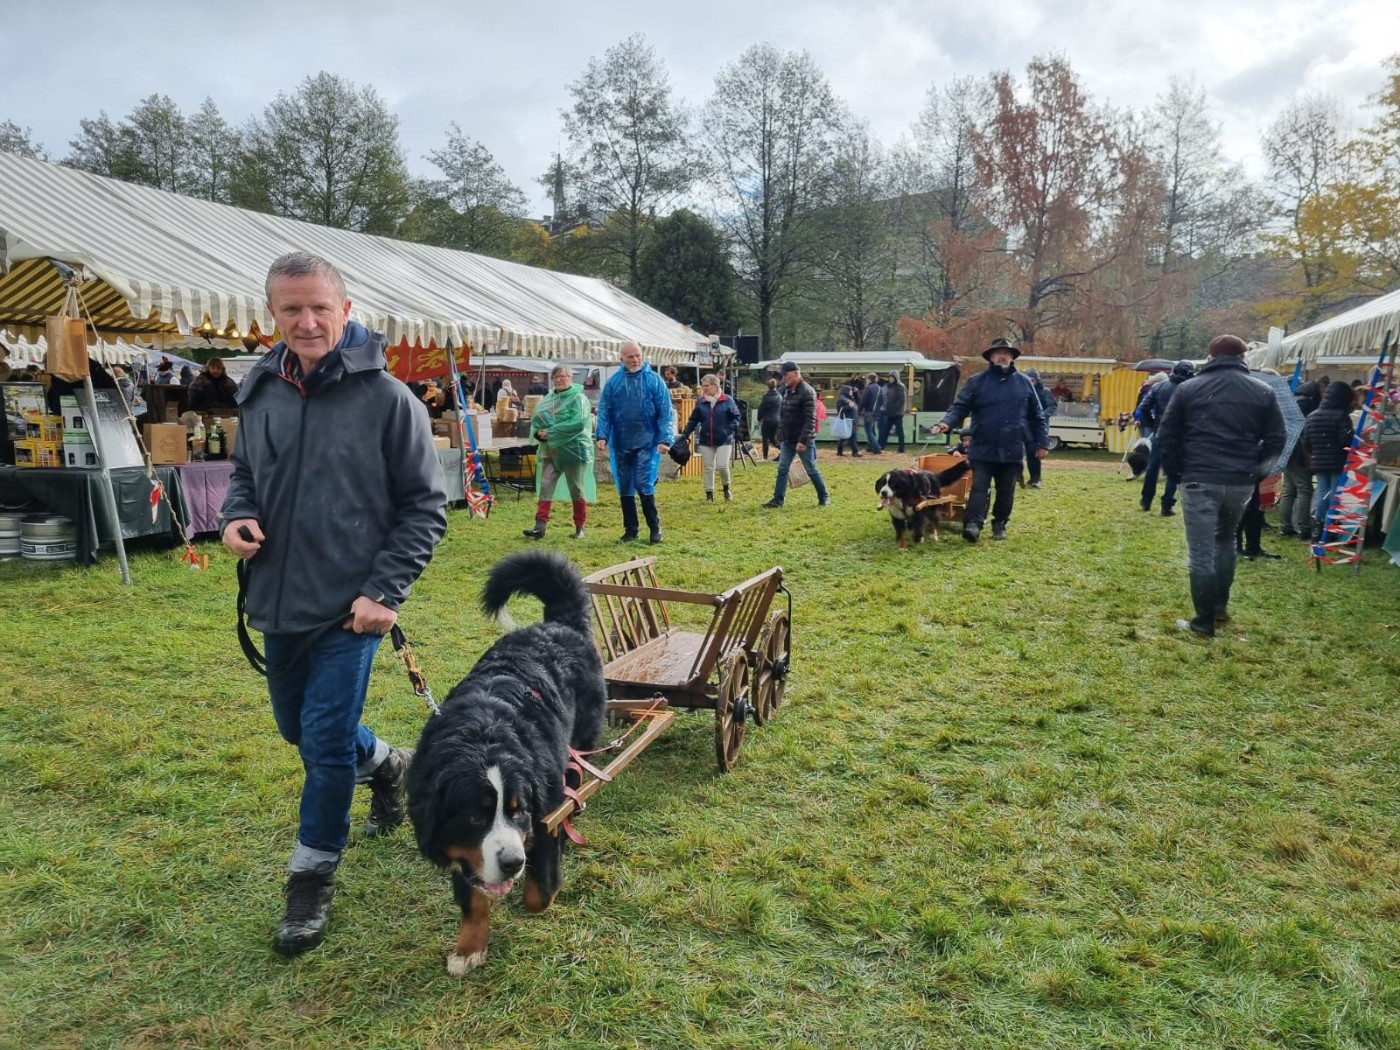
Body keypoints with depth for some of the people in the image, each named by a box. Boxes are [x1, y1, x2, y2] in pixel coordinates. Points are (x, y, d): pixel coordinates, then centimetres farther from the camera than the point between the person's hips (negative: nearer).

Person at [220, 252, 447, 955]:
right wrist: (237, 516, -5)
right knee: (298, 728, 21)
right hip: (278, 602, 6)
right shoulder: (262, 394, 1)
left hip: (350, 607, -6)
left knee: (326, 741, -3)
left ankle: (312, 880, 19)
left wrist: (385, 591, -16)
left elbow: (425, 506, -10)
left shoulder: (387, 398, -14)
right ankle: (387, 765, 49)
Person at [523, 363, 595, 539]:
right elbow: (536, 418, 12)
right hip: (550, 451, 6)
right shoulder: (548, 398, 13)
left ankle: (580, 527, 15)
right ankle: (540, 525, -4)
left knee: (576, 489, 4)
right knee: (545, 486, -2)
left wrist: (551, 432, -18)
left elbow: (578, 423, -19)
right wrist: (539, 432, -11)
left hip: (573, 450, -6)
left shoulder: (579, 398, -6)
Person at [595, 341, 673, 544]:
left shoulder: (654, 380, -1)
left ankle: (654, 527, 6)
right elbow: (604, 411, 2)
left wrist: (665, 438, -13)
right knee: (625, 488, 9)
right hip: (621, 443, 3)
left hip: (646, 443, -3)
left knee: (644, 484, -9)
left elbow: (665, 412, -4)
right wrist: (602, 435, -10)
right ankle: (630, 530, 20)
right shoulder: (613, 382, 3)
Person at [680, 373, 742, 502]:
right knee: (708, 468, 6)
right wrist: (685, 434, 0)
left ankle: (726, 488, 17)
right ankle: (709, 494, 15)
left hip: (724, 440, -3)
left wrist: (731, 429, -14)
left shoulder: (727, 400, -4)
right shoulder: (701, 401, 4)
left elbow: (736, 417, 2)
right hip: (706, 440, 3)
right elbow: (693, 420, 8)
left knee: (722, 466, -10)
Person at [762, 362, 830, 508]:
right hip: (788, 440, 7)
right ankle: (778, 499, 5)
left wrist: (803, 440, -26)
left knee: (811, 470, 4)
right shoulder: (786, 391, 10)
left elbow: (810, 419, -21)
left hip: (804, 441, -7)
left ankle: (824, 498, 18)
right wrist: (781, 436, 14)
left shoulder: (807, 392, -15)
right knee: (782, 470, 2)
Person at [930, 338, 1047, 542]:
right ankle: (972, 524, -15)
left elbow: (1037, 415, 11)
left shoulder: (1024, 382, 7)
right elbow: (960, 407, -2)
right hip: (983, 449, -2)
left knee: (1006, 491, 9)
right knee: (979, 487, -7)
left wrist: (1042, 442, 8)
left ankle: (1000, 525, 22)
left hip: (1012, 450, 2)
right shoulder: (976, 382, 2)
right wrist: (946, 423, -22)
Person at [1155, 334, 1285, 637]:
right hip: (1241, 482, 3)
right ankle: (1220, 607, 26)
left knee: (1201, 552, 1)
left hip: (1199, 480, -3)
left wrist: (1175, 473, 11)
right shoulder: (1263, 391, 7)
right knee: (1225, 540, 24)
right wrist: (1254, 471, 19)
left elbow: (1166, 436, 1)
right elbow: (1275, 440, 7)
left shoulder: (1189, 389, 2)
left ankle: (1204, 622, 3)